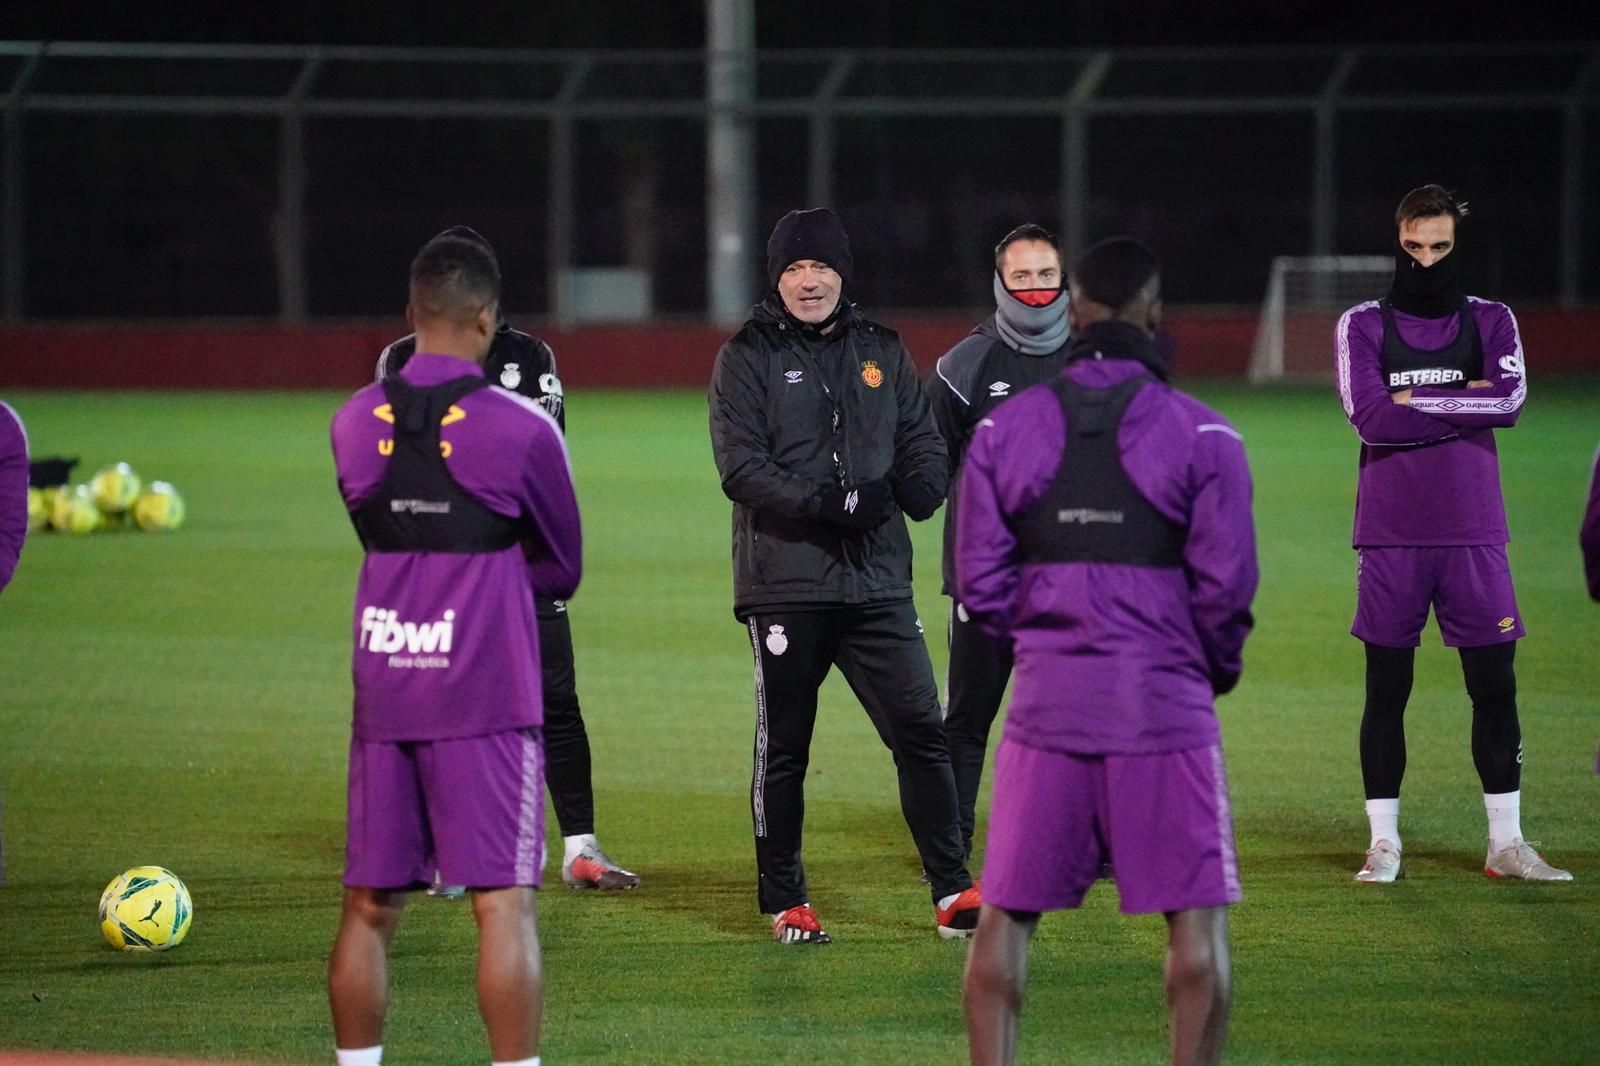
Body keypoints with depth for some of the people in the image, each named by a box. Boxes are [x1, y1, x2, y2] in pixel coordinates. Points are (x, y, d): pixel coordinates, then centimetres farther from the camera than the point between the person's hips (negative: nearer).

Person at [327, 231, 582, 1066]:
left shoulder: (353, 425, 5)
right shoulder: (521, 429, -8)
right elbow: (562, 570, 3)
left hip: (382, 692, 4)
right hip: (486, 699, -4)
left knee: (368, 906, 10)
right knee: (505, 903, -5)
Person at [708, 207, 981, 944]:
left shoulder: (882, 352, 14)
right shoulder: (747, 358, 0)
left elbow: (924, 445, 15)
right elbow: (741, 467, -10)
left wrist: (913, 489, -9)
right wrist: (829, 504, -22)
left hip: (877, 580, 3)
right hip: (785, 585, -3)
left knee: (921, 730, -1)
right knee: (784, 748, 3)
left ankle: (953, 892, 3)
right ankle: (784, 902, 13)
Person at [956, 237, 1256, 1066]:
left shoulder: (1003, 430, 3)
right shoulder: (1202, 436, -5)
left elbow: (978, 583, 4)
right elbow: (1225, 585, -5)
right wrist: (1219, 668, 14)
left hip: (1046, 700, 2)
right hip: (1165, 702, -2)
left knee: (1004, 915, 9)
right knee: (1196, 917, 3)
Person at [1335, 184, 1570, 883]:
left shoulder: (1490, 322, 9)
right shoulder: (1362, 326, 4)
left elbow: (1510, 399, -9)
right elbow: (1368, 416, -11)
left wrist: (1417, 400, -9)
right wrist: (1463, 410, -8)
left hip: (1473, 534, 1)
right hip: (1390, 536, -1)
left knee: (1494, 685, 2)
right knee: (1386, 689, 2)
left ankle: (1506, 843, 9)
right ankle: (1384, 842, 9)